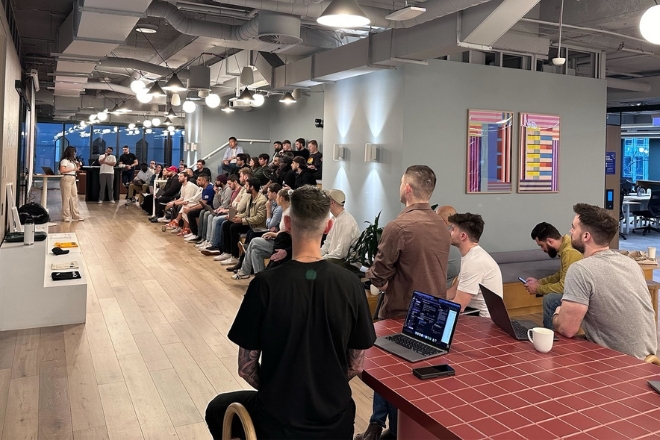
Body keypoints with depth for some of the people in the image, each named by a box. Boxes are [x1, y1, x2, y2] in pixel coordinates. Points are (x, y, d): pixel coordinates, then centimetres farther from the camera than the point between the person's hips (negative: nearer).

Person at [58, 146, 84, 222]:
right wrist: (73, 169, -17)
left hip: (73, 179, 9)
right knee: (66, 198, -4)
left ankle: (76, 216, 17)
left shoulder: (72, 161, 18)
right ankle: (66, 217, 2)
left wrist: (77, 167, 7)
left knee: (74, 197, 10)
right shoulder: (64, 160, -8)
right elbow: (62, 170, -20)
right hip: (66, 179, -9)